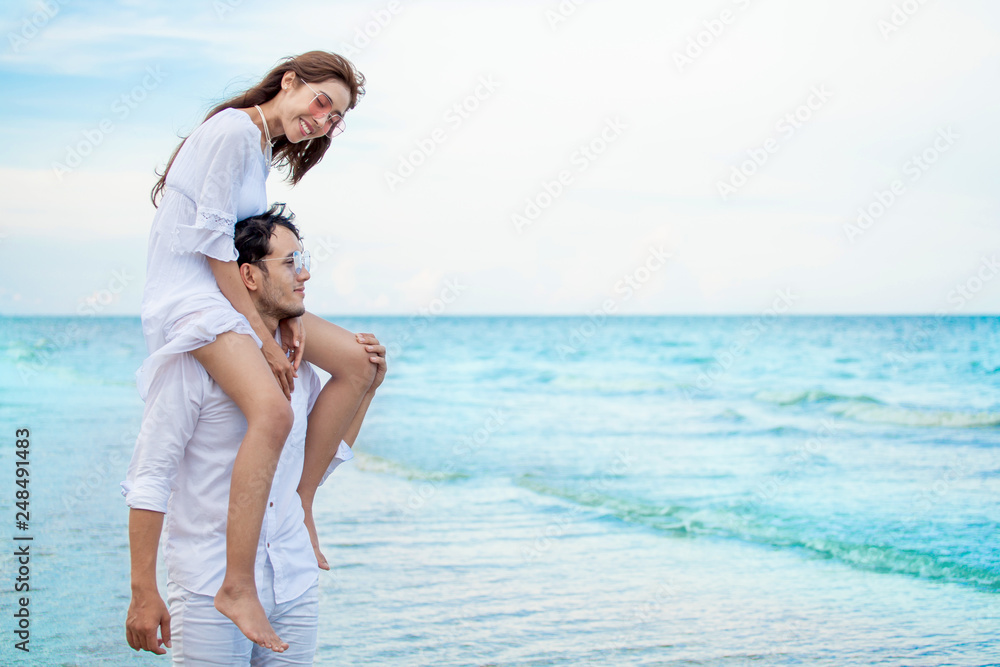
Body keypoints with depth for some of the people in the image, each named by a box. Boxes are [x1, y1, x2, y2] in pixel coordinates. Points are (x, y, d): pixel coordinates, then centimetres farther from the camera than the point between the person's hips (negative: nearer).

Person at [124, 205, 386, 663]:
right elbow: (149, 479, -11)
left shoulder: (299, 363, 8)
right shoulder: (195, 359, -10)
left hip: (294, 588, 6)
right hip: (212, 591, -6)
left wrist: (365, 389, 8)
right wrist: (144, 592, -15)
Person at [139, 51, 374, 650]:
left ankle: (300, 503, 9)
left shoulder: (264, 149, 16)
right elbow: (212, 242, -19)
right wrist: (262, 335, -18)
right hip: (186, 293, -10)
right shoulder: (234, 131, -14)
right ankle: (238, 588, -27)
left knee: (358, 362, 2)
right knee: (273, 412, -31)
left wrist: (288, 318, -1)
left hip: (228, 289, 10)